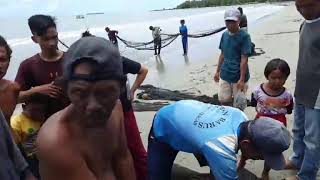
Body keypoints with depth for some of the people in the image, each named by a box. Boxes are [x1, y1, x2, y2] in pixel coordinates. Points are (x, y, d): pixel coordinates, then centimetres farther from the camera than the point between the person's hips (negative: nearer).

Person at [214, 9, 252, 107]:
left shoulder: (244, 36, -13)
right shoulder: (224, 35, 4)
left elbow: (244, 59, -16)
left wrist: (242, 79, -19)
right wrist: (218, 71, 13)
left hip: (238, 77, -5)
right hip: (224, 75, 5)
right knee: (223, 100, 11)